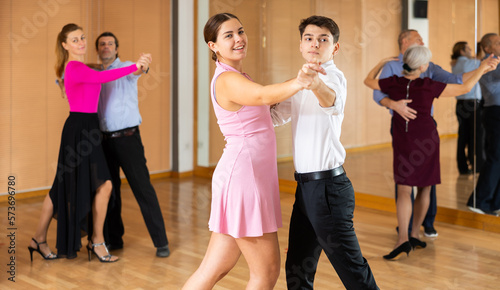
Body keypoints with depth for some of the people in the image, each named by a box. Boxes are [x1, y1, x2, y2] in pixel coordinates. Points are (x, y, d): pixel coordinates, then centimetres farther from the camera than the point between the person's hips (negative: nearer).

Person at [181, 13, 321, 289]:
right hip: (242, 176, -9)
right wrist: (298, 83, -54)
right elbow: (263, 96, -35)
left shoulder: (239, 77, 17)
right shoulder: (227, 79, -14)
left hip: (252, 178, 9)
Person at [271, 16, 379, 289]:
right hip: (306, 185, 9)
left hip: (327, 186, -9)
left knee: (350, 267, -5)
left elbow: (334, 102, -36)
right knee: (296, 268, 17)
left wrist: (317, 85, -57)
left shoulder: (333, 76, -12)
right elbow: (276, 115, 27)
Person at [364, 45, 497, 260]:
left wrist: (382, 63, 24)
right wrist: (482, 69, 6)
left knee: (404, 191, -1)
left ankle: (403, 238, -17)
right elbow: (465, 88, -7)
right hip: (426, 139, -1)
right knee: (424, 190, 15)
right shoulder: (429, 87, -13)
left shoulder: (393, 83, -7)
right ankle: (415, 234, 21)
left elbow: (368, 80, 11)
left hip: (403, 140, 1)